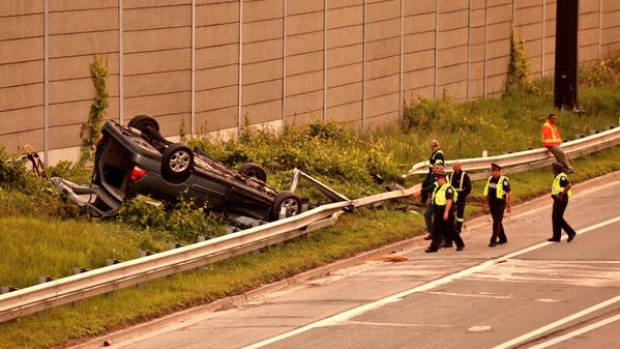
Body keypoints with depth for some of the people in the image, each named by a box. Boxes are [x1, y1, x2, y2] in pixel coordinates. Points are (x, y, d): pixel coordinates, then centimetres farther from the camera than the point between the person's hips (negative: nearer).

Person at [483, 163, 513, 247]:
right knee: (497, 222, 14)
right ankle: (502, 238, 26)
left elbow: (509, 193, -12)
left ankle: (493, 240, -11)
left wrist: (509, 206, -14)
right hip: (492, 203, 7)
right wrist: (486, 203, 16)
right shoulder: (490, 179, 8)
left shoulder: (503, 180, -13)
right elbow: (486, 191, 18)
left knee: (497, 222, -10)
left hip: (500, 203, -7)